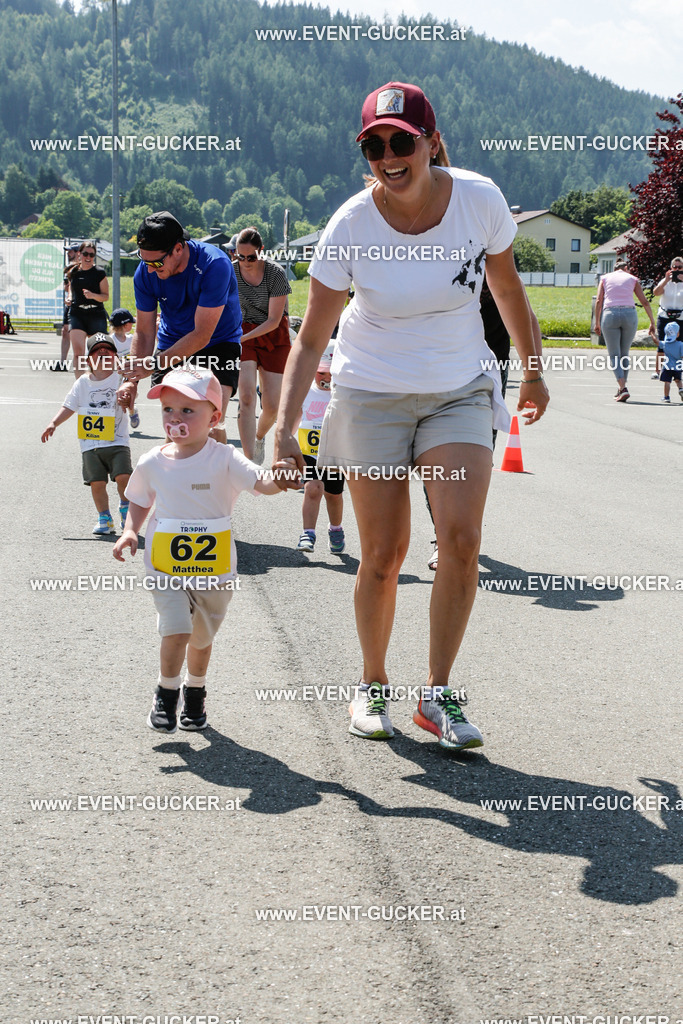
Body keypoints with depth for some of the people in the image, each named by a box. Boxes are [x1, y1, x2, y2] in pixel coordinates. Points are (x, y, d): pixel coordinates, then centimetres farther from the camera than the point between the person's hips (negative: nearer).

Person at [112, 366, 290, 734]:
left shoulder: (224, 459, -12)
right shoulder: (152, 463, -3)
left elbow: (261, 483, -25)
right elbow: (140, 503, 14)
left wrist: (277, 480, -48)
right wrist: (130, 531, -4)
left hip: (214, 568, 0)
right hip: (166, 565, 0)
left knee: (202, 637, 16)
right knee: (176, 630, -17)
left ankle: (195, 693, 42)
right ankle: (166, 693, 7)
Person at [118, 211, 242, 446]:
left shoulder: (214, 265, -30)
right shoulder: (145, 273, -14)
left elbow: (202, 336, -28)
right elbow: (144, 332, -4)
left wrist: (154, 364, -32)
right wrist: (131, 380, -17)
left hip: (219, 342, -4)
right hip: (173, 343, 4)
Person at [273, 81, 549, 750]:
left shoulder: (479, 199, -14)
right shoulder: (350, 227, -18)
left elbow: (506, 286, 5)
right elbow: (309, 341, -14)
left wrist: (532, 371, 14)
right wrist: (284, 429, -24)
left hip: (460, 390, 1)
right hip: (372, 394, -1)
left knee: (461, 537, -15)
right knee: (382, 555, 0)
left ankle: (438, 696, 0)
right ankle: (372, 687, 23)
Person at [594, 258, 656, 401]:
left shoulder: (605, 278, 16)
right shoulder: (632, 279, 17)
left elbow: (599, 301, 6)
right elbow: (644, 302, 11)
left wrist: (597, 322, 9)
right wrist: (652, 322, 15)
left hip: (610, 314, -1)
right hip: (629, 314, 1)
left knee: (614, 355, 2)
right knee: (625, 353, 16)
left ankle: (623, 388, -16)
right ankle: (621, 388, 19)